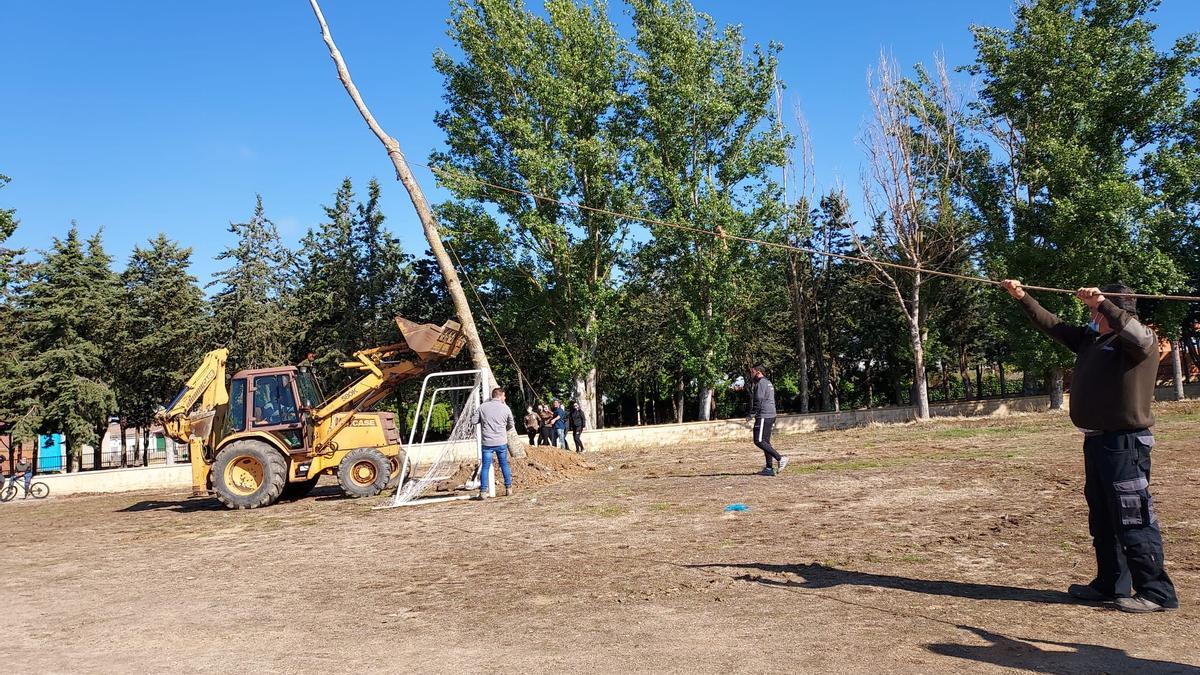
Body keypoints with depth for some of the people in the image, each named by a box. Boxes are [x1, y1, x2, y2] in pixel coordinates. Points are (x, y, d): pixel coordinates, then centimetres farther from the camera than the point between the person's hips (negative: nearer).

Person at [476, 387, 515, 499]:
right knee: (504, 465, 13)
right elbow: (510, 425, 10)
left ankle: (483, 492, -3)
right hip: (501, 442, 0)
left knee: (485, 467, 1)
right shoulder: (505, 408, 0)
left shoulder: (483, 407, 0)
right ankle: (508, 488, 18)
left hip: (487, 443, 0)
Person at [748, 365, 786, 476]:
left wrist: (752, 414, -12)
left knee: (759, 441, -10)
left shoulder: (761, 383, -12)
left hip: (763, 416, -10)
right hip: (770, 416, 10)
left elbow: (758, 400, -18)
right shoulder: (768, 383, 20)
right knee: (765, 441, 10)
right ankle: (769, 469, 9)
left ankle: (780, 458, -14)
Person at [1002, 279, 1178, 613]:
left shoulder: (1142, 340, -9)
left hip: (1125, 444, -9)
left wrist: (1102, 303, -37)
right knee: (1102, 519, 16)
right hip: (1096, 441, 9)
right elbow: (1051, 325, 19)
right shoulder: (1090, 339, 14)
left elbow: (1139, 338, -33)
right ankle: (1111, 584, 27)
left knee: (1133, 521, -6)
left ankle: (1157, 592, 3)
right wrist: (1022, 297, 15)